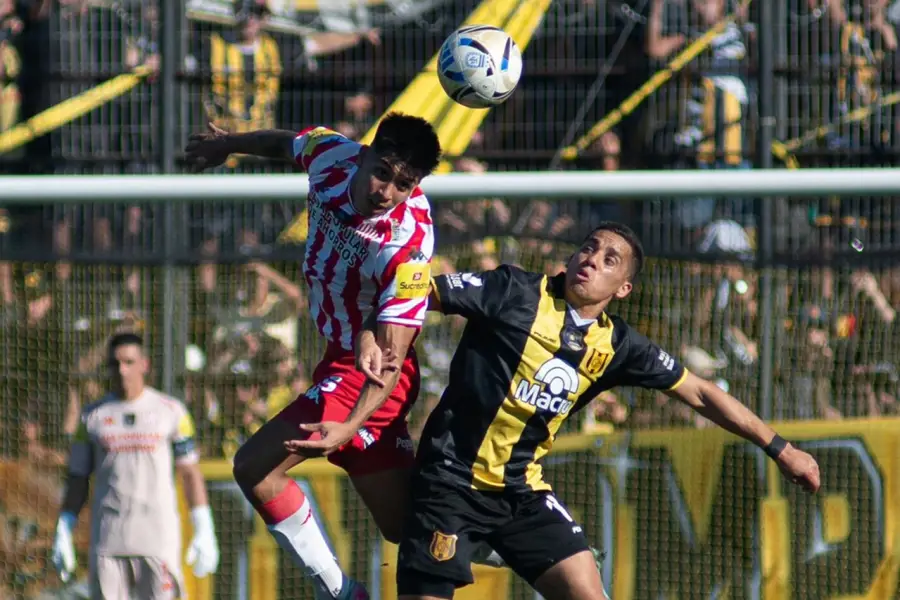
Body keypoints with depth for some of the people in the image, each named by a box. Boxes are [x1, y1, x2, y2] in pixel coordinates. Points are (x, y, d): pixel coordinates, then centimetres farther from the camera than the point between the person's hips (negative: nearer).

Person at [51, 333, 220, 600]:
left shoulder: (171, 411, 6)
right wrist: (63, 535, 4)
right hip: (107, 541, 1)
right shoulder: (92, 416, 10)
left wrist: (203, 530, 0)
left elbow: (190, 473, 7)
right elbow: (78, 478, 12)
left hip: (159, 538, -1)